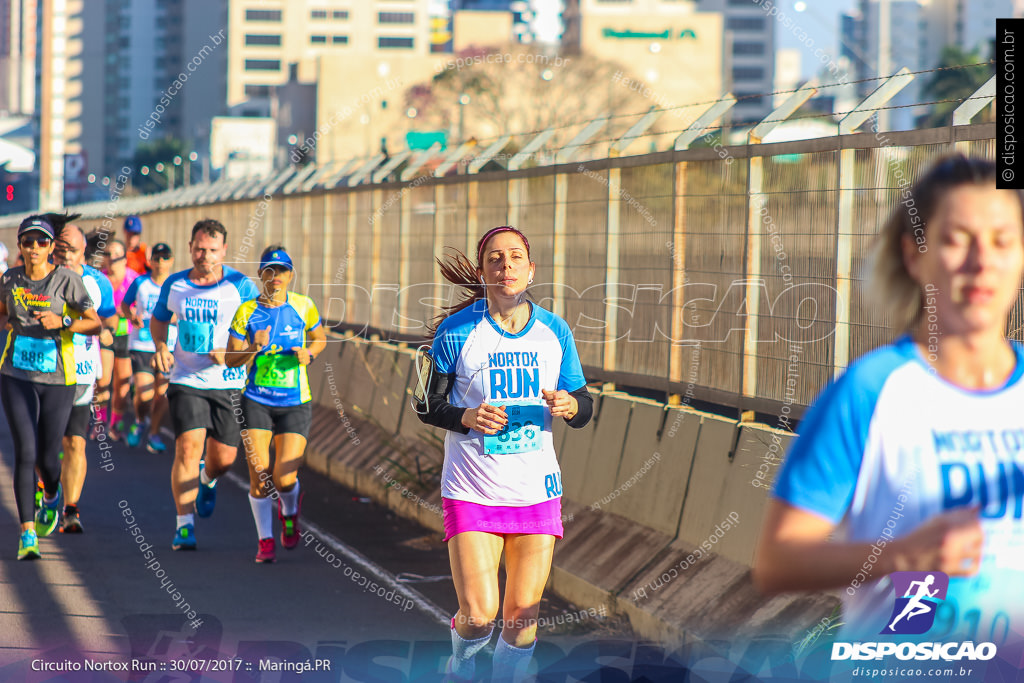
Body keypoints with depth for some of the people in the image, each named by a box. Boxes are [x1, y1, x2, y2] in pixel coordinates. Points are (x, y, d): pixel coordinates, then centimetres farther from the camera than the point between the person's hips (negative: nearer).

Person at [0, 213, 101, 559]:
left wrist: (62, 322, -21)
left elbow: (95, 323, -6)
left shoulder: (67, 280, -7)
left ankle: (51, 497, 41)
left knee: (47, 456, 4)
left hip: (57, 379, -1)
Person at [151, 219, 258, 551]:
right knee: (188, 448, -16)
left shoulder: (240, 286, -6)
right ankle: (184, 526, -12)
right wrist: (160, 347, 0)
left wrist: (231, 352, -17)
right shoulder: (174, 285, 2)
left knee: (224, 457, 5)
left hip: (228, 383, 0)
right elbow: (158, 318, 20)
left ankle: (207, 480, 44)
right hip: (186, 381, 0)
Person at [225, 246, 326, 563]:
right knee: (259, 476, -6)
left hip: (295, 403, 0)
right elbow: (231, 360, -3)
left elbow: (320, 338, 16)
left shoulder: (304, 307, -1)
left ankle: (289, 512, 27)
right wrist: (254, 348, -23)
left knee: (284, 479, -9)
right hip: (256, 402, 0)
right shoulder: (247, 311, -3)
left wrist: (309, 353, -6)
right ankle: (265, 540, 13)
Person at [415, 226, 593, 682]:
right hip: (472, 491, -3)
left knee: (522, 616, 2)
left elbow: (584, 406, 9)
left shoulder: (554, 331, 3)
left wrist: (571, 406, -14)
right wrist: (466, 417, -19)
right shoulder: (456, 331, -6)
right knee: (478, 615, -10)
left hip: (536, 488, 3)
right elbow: (426, 405, 0)